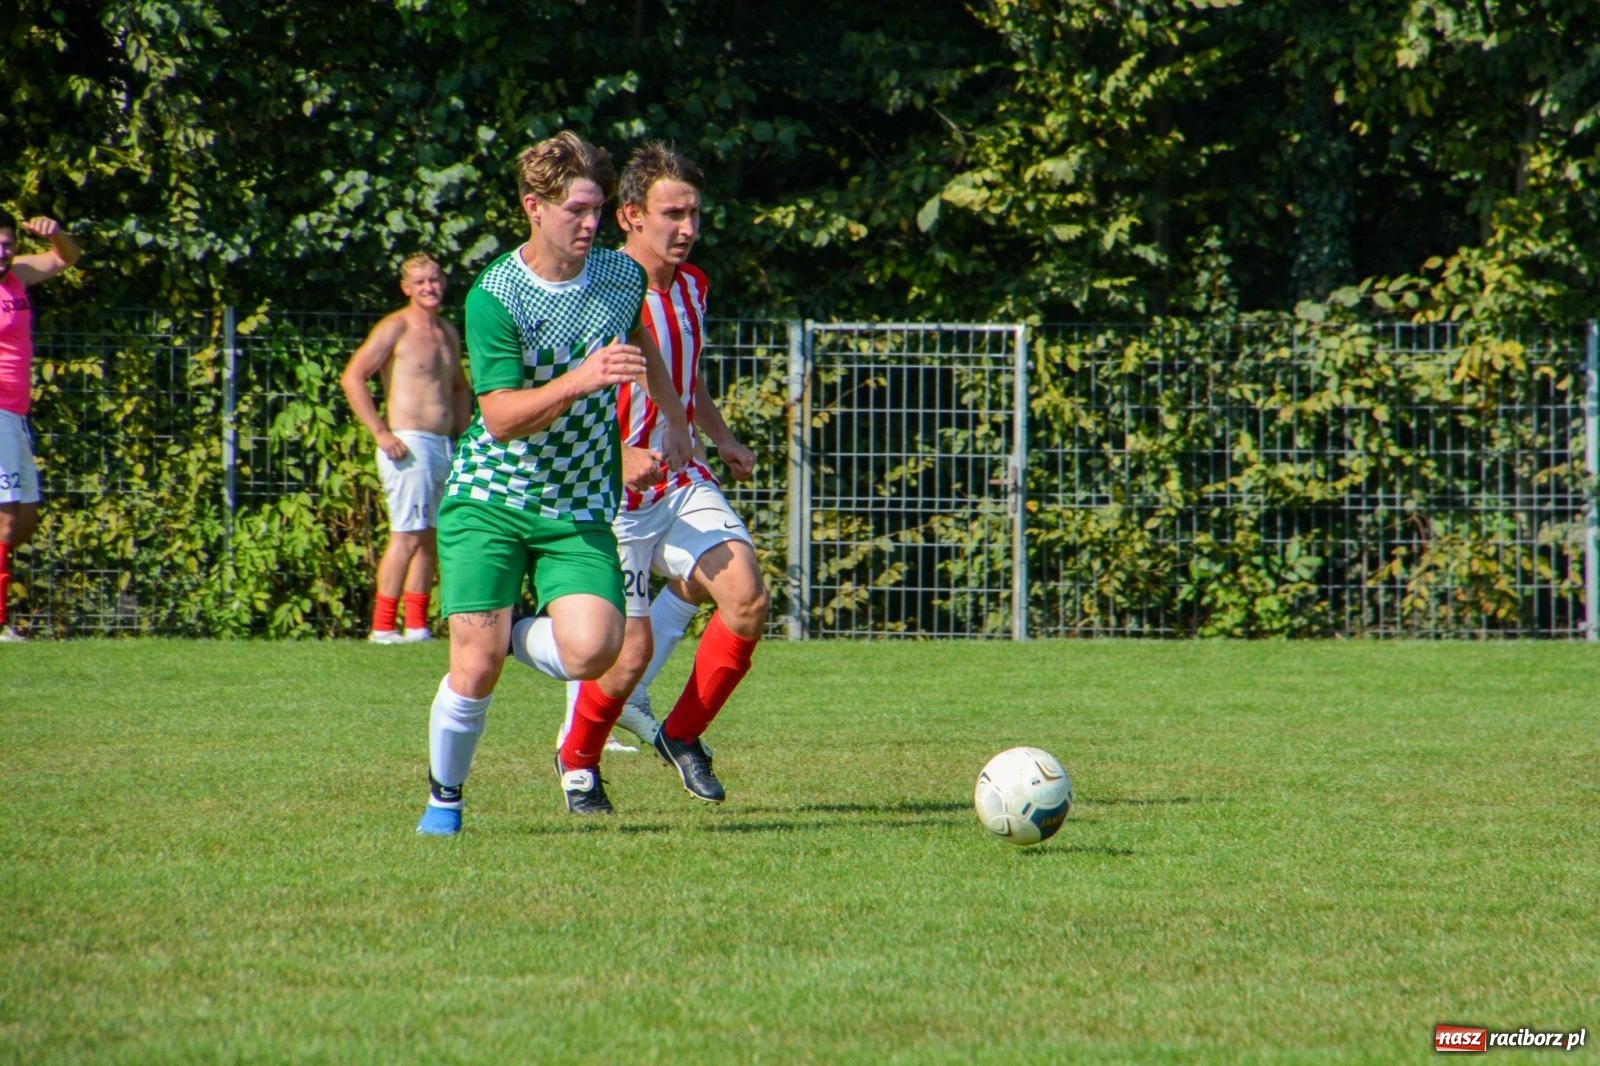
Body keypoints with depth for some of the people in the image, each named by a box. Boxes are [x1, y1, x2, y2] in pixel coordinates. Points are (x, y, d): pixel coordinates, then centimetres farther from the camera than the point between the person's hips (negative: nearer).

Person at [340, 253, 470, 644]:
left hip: (444, 447, 8)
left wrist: (463, 436, 17)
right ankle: (382, 627, -11)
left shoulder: (448, 333, 16)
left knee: (429, 537, 9)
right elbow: (352, 377, -14)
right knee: (407, 536, -12)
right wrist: (381, 433, -18)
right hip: (408, 446, -8)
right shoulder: (395, 328, -7)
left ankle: (417, 626, 15)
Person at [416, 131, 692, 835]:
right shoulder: (494, 296, -15)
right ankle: (444, 796, 16)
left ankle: (518, 635, 15)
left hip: (580, 510, 3)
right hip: (489, 502, -3)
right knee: (475, 670, -11)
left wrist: (672, 419, 32)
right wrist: (579, 380, -34)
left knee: (592, 650, -21)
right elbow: (500, 416, -21)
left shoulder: (622, 276, 1)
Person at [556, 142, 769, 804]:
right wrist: (623, 458, -31)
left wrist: (723, 439, 14)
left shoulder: (691, 286, 7)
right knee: (631, 652, -6)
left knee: (746, 599, -16)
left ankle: (682, 736, 3)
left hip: (684, 485, 6)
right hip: (615, 500, -6)